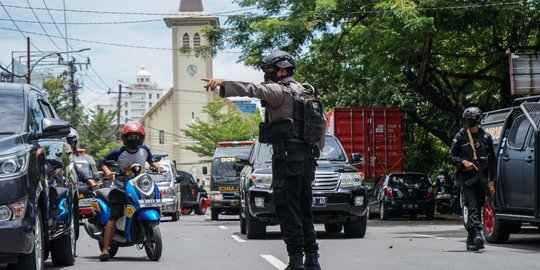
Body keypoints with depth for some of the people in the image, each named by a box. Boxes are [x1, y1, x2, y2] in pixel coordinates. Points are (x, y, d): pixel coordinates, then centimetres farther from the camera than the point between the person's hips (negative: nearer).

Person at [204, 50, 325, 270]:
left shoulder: (280, 91, -8)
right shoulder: (303, 91, 18)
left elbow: (255, 90, -26)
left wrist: (222, 83, -34)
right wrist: (317, 149, 26)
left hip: (287, 157, -9)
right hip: (308, 157, 9)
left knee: (288, 210, -7)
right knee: (304, 210, 13)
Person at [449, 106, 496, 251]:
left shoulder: (486, 137, 9)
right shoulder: (460, 136, 5)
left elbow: (492, 160, 9)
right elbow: (452, 157, 6)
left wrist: (491, 181, 3)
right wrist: (464, 162, -15)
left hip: (481, 178, 2)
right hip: (466, 178, -2)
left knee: (477, 209, 4)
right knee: (473, 207, -17)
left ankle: (471, 241, 13)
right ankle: (477, 234, -31)